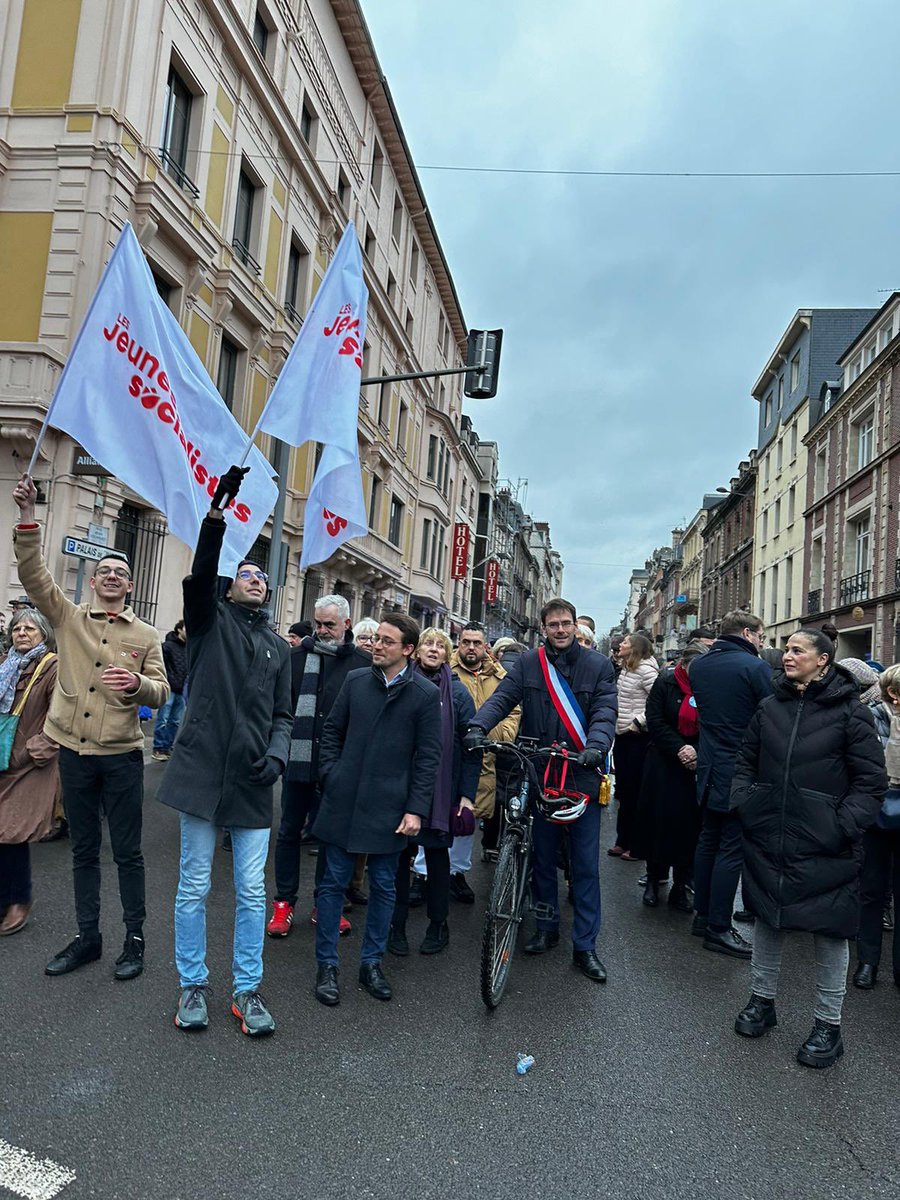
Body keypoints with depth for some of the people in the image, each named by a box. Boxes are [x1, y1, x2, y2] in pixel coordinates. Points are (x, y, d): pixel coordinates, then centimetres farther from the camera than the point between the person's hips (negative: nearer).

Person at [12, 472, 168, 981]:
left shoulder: (146, 635, 3)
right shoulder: (68, 617, 5)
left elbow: (162, 691, 1)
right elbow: (33, 572, -6)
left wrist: (138, 683, -22)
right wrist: (28, 518, -17)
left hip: (122, 756, -2)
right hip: (74, 752, 2)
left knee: (128, 852, 6)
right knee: (84, 850, 14)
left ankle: (135, 939, 20)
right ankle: (88, 938, 29)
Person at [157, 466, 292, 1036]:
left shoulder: (280, 646, 14)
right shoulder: (211, 620, 6)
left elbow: (283, 713, 13)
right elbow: (201, 572, -13)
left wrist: (277, 754, -6)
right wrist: (219, 507, -24)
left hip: (252, 779, 3)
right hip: (203, 770, -2)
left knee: (252, 891, 6)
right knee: (195, 887, 8)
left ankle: (248, 989, 20)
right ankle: (193, 985, 25)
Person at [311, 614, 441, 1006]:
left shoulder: (426, 694, -5)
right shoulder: (355, 680, 3)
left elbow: (428, 757, -4)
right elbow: (331, 731, 11)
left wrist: (416, 809, -8)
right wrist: (331, 776, 0)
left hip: (388, 808, -1)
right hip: (343, 802, 2)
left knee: (383, 887, 11)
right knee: (333, 882, 9)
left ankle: (371, 963, 28)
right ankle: (326, 965, 23)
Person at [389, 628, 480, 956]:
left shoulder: (457, 692, -1)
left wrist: (468, 794, -6)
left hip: (442, 789, -1)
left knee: (437, 854, 10)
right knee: (401, 854, 6)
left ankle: (438, 924, 25)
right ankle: (397, 925, 21)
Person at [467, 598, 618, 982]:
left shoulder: (597, 665, 1)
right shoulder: (529, 663, 3)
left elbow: (605, 711, -8)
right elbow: (502, 698, -7)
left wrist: (596, 746, -27)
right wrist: (478, 726, -26)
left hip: (582, 776, -1)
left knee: (586, 864, 4)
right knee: (543, 857, 15)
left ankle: (584, 946, 17)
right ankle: (547, 928, 33)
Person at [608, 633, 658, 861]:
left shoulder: (645, 670, -14)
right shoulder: (624, 669, 13)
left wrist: (639, 722, -18)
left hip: (638, 737, -9)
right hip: (622, 735, 9)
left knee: (635, 791, -1)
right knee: (623, 790, 14)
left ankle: (636, 845, 10)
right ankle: (623, 842, 25)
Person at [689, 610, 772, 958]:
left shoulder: (698, 665, 6)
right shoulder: (755, 667, -15)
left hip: (709, 770, 7)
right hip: (742, 773, -7)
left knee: (708, 841, 17)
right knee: (731, 850, 0)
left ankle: (703, 916, 26)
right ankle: (718, 929, 7)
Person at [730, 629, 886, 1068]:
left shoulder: (851, 712, -8)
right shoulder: (770, 707, 5)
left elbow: (871, 781, -7)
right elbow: (746, 762, 14)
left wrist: (843, 826, -15)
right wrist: (743, 803, 1)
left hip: (824, 849, -4)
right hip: (767, 840, 4)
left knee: (830, 931, 8)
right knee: (767, 919, 17)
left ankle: (829, 1025, 25)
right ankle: (761, 1000, 35)